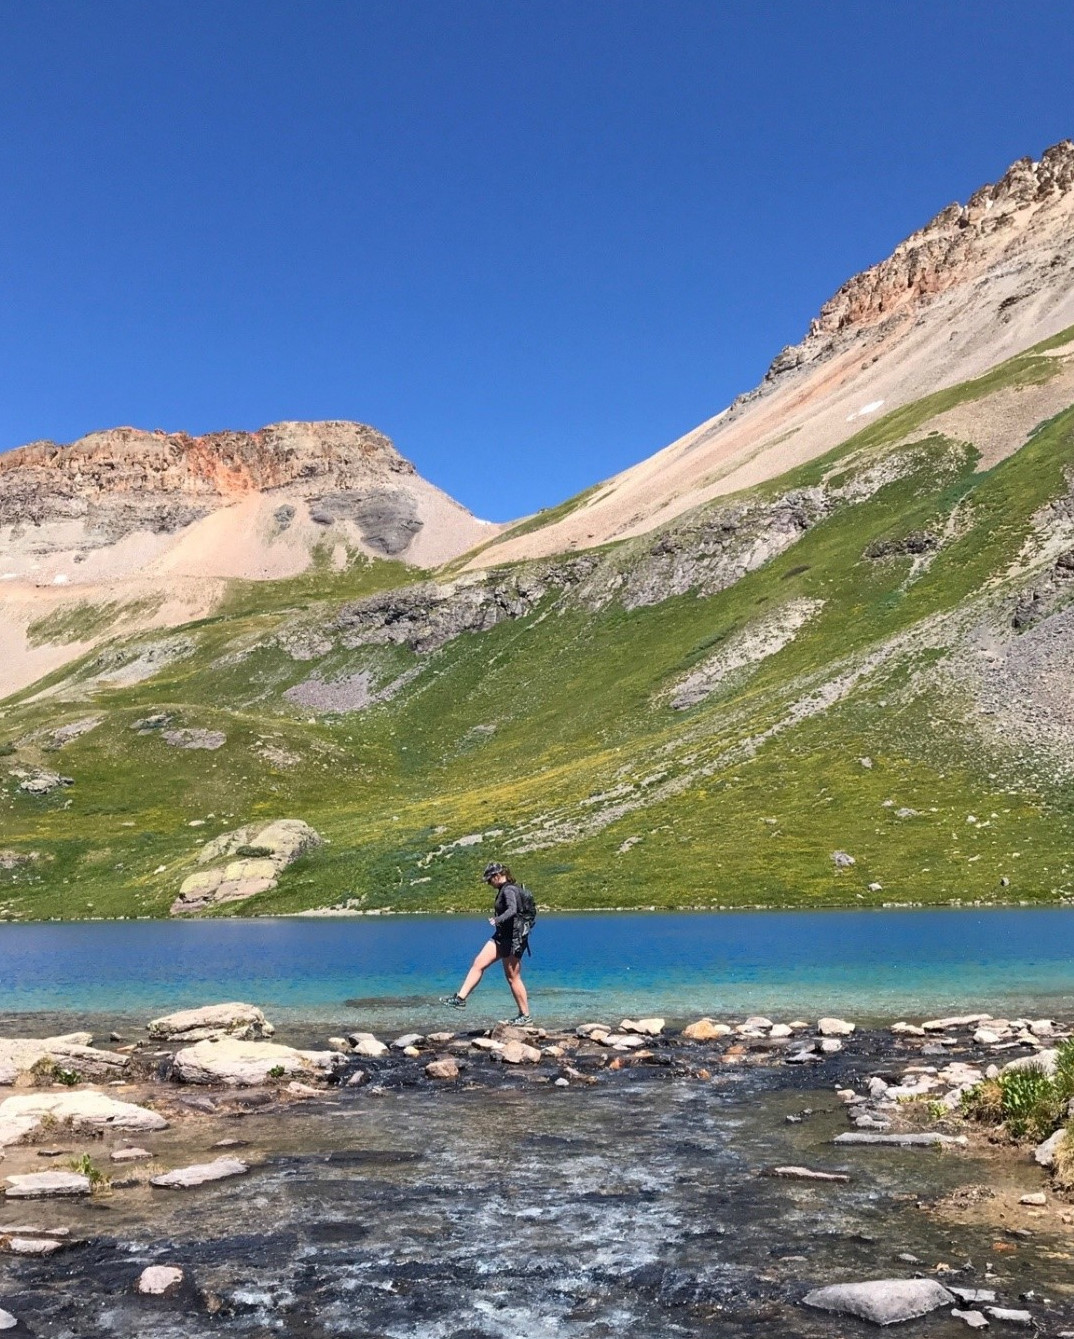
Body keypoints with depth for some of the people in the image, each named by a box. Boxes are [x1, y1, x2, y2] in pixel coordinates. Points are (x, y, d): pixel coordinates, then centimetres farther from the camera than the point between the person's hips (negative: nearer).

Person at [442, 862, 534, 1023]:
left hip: (512, 939, -10)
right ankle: (460, 998, 0)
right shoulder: (505, 890, 12)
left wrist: (497, 920, -44)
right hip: (501, 937, 10)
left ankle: (525, 1015, 8)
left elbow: (512, 910, -35)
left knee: (513, 978, -2)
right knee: (478, 963, 1)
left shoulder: (509, 890, -18)